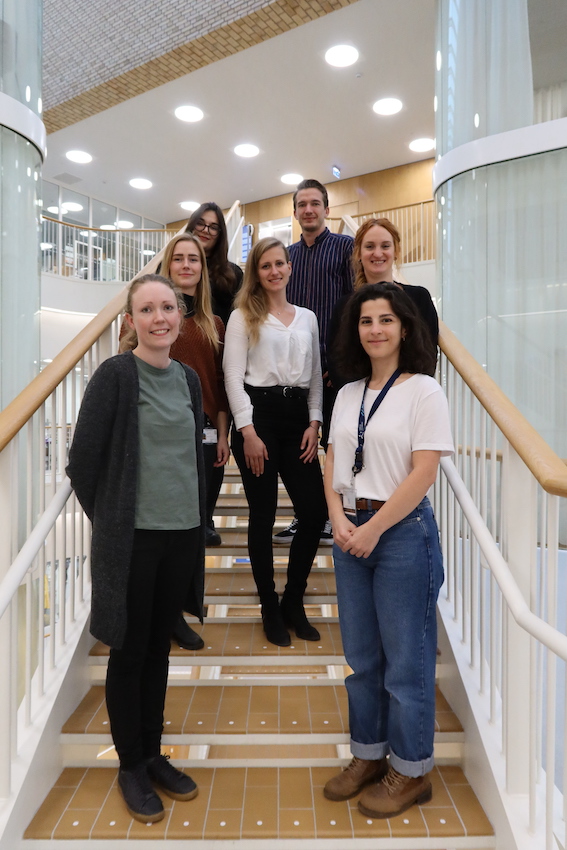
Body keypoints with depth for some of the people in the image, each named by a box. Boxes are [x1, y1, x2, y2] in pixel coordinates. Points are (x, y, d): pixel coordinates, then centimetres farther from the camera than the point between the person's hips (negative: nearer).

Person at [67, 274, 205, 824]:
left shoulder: (188, 379, 7)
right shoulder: (114, 375, -10)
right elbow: (82, 461, -8)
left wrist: (196, 517, 13)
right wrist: (108, 520, 0)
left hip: (182, 532, 5)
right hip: (132, 536, -5)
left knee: (159, 646, 17)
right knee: (129, 651, 10)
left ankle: (153, 755, 35)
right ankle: (131, 767, 29)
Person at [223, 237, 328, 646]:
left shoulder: (308, 318, 17)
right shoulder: (243, 317, 5)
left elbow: (316, 375, 16)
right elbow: (234, 376, -3)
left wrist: (314, 423, 3)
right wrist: (248, 431, -12)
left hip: (298, 415, 4)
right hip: (259, 414, -4)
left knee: (316, 511, -3)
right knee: (263, 516, 2)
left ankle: (293, 603, 18)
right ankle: (270, 609, 20)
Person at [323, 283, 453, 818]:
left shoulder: (423, 391, -7)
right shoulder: (347, 395, 9)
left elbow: (423, 472, -14)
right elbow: (333, 464, 9)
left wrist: (373, 529, -14)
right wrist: (340, 520, -6)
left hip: (402, 531, -5)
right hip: (349, 530, 6)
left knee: (405, 659, 7)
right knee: (361, 655, 16)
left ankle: (409, 772, 28)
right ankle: (367, 756, 35)